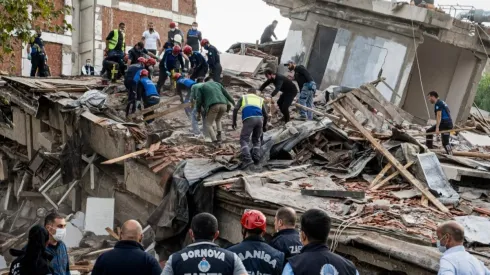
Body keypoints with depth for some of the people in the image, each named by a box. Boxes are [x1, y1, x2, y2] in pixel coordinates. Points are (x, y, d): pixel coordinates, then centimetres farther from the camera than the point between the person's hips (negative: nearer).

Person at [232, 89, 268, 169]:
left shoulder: (243, 97, 27)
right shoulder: (260, 99, 32)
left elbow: (235, 109, 11)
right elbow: (265, 115, 23)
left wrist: (234, 122, 19)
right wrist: (264, 125, 38)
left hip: (249, 119, -3)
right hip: (259, 119, 3)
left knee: (244, 140, -2)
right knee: (256, 140, 21)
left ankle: (247, 159, -21)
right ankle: (256, 157, 4)